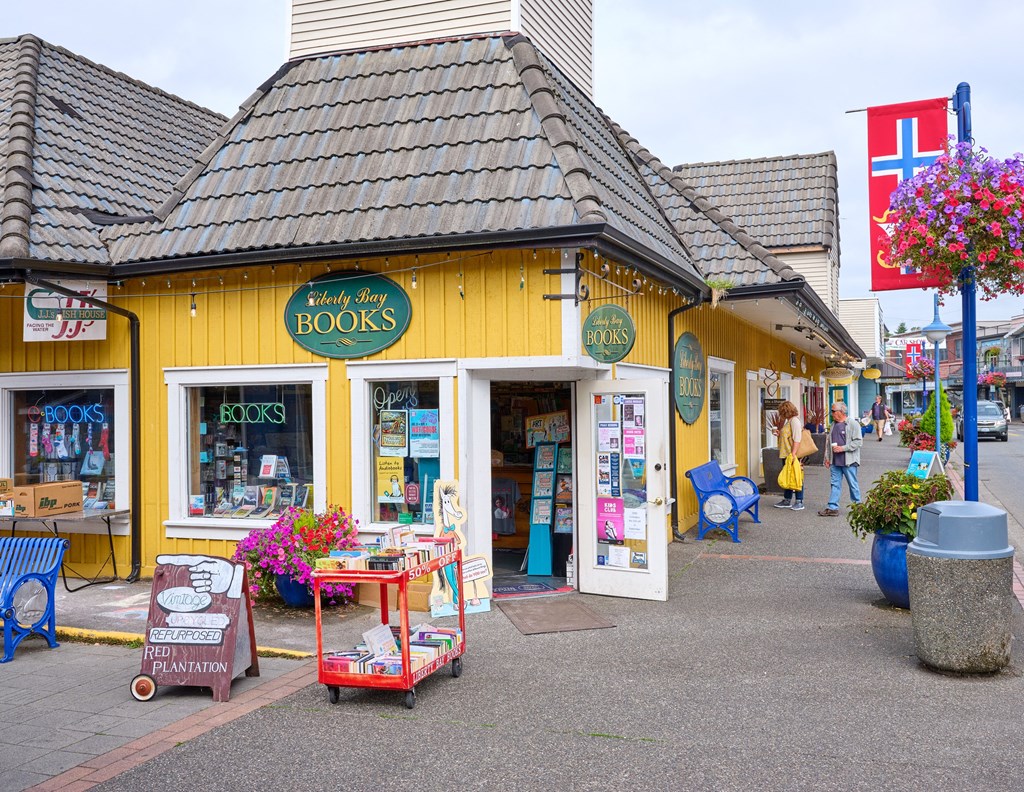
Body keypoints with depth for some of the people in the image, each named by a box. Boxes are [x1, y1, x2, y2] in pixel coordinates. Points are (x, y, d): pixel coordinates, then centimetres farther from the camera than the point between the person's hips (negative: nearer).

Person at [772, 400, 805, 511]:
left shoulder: (794, 421, -13)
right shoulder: (788, 421, 17)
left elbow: (797, 439, -20)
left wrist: (793, 453, -25)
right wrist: (779, 433, 13)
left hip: (792, 455, -10)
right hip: (786, 455, 10)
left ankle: (799, 502, 3)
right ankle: (787, 500, 22)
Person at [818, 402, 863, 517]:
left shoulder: (853, 424, -8)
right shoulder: (834, 425, 14)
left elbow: (858, 442, -14)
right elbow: (829, 442, 20)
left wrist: (842, 448, -18)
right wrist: (827, 457, 17)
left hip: (849, 461, -6)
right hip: (835, 461, 6)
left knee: (853, 484, 4)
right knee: (835, 484, 6)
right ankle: (832, 507, 6)